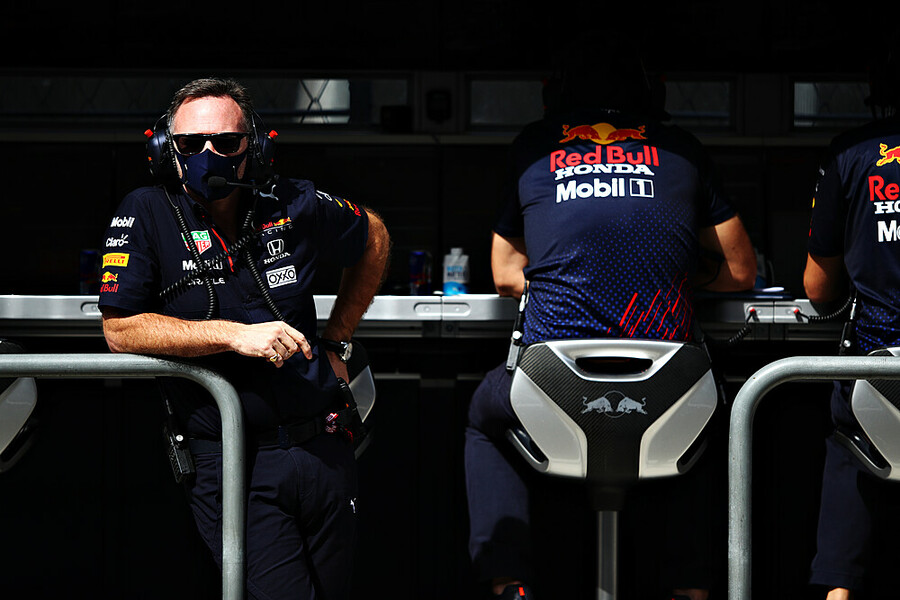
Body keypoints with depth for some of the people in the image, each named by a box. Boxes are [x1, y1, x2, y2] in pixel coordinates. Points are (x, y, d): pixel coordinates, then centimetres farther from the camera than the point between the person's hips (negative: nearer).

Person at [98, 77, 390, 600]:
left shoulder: (295, 206, 2)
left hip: (323, 451, 4)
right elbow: (120, 329, -11)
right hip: (227, 463, -4)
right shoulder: (146, 215, -5)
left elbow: (374, 239, 22)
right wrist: (236, 335, -19)